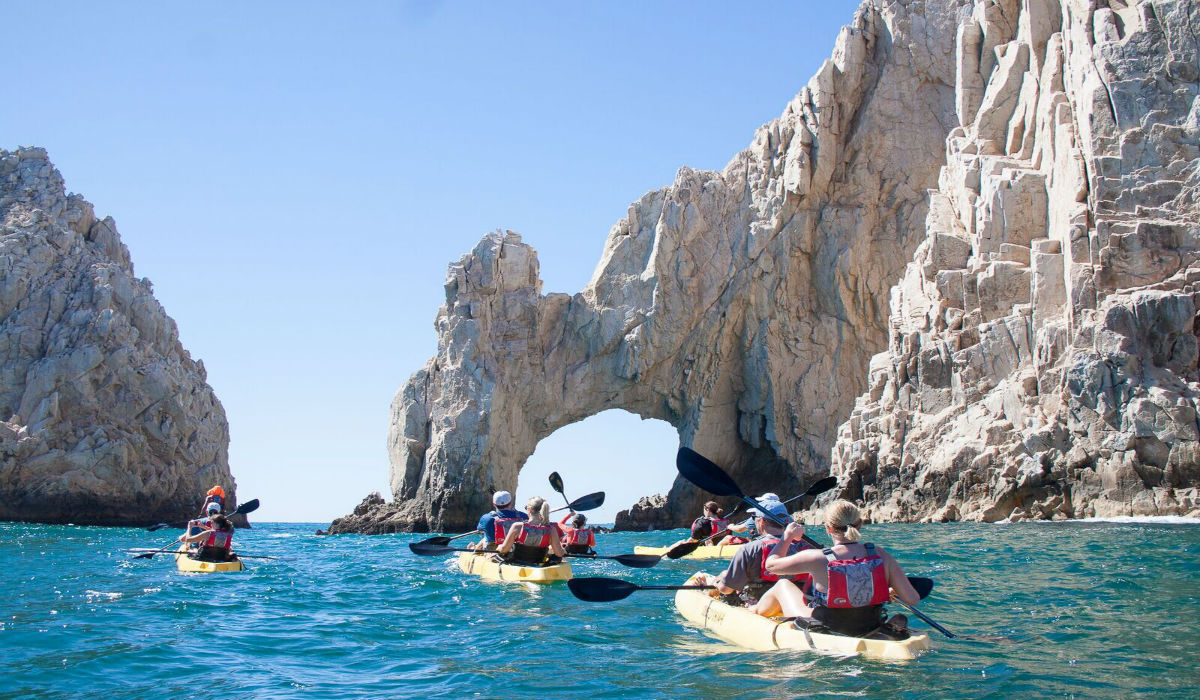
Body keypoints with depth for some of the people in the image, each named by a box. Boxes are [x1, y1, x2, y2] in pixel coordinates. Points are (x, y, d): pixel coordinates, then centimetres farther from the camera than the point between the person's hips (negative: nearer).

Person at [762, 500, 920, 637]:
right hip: (869, 632, 3)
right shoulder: (880, 555, -14)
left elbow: (771, 564, -6)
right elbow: (913, 599, -11)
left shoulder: (818, 559, -21)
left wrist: (788, 535, 10)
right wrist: (893, 591, 11)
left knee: (783, 584, 22)